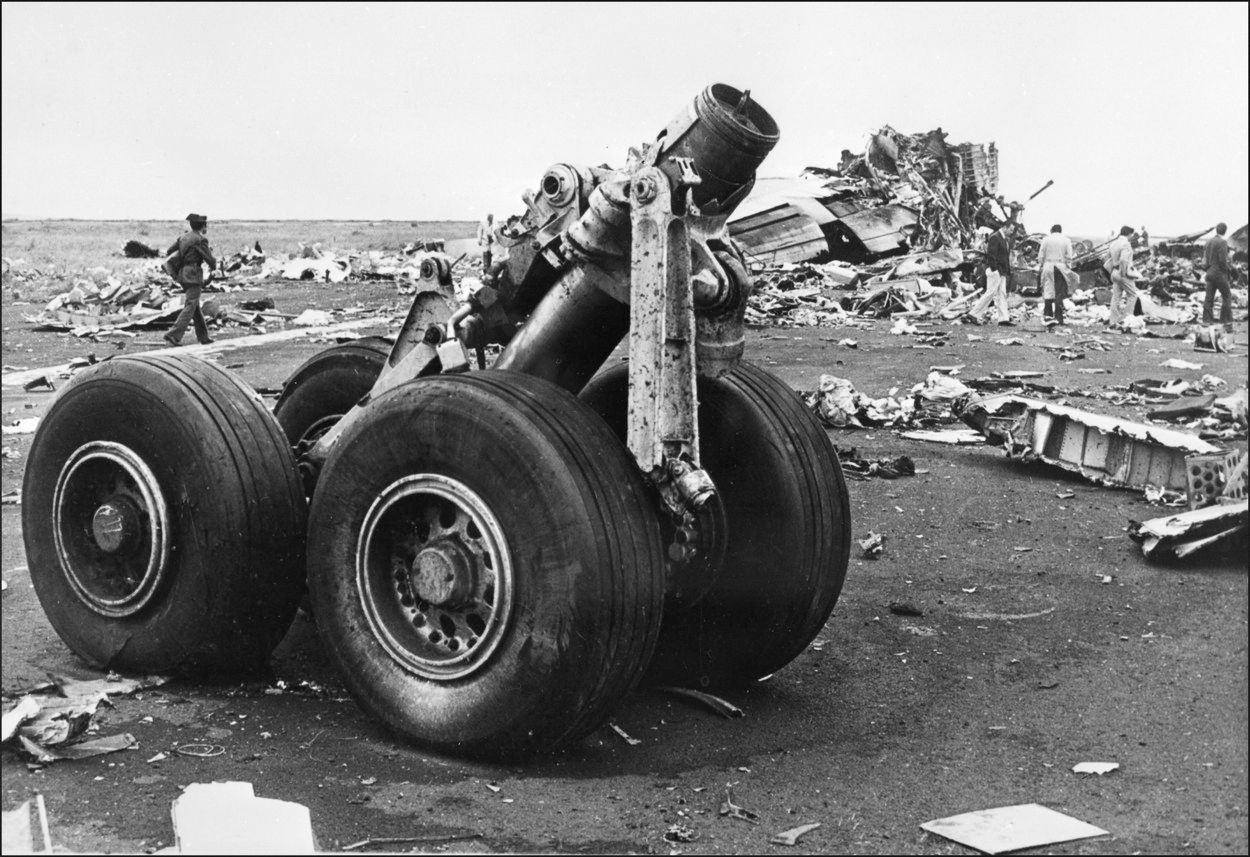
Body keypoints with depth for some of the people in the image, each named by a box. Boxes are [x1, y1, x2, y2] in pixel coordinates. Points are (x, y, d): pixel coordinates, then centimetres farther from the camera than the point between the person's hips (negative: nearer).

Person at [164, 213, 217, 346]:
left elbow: (168, 252, 12)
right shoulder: (200, 240, -10)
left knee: (196, 306, 15)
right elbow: (210, 259, -10)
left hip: (183, 275, 8)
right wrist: (213, 265, 14)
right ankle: (174, 335, -19)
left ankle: (203, 336, 19)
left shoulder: (183, 236, 11)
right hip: (194, 275, -8)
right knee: (190, 307, -9)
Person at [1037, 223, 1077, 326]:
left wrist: (1040, 268, 9)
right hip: (1061, 267, 0)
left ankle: (1048, 314, -6)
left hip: (1048, 267, 0)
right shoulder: (1066, 240, 4)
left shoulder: (1046, 239, 3)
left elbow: (1041, 256, 2)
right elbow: (1069, 257, 1)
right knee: (1059, 292, 2)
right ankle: (1058, 317, 0)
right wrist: (1068, 268, 7)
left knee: (1048, 291, 3)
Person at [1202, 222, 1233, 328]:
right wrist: (1228, 269, -5)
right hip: (1219, 273, -7)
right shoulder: (1222, 242, -14)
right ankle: (1226, 322, 1)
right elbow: (1222, 260, -20)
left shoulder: (1209, 242, 9)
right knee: (1227, 296, 3)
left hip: (1209, 273, 7)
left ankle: (1207, 321, 4)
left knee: (1209, 298, 6)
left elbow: (1204, 258, 13)